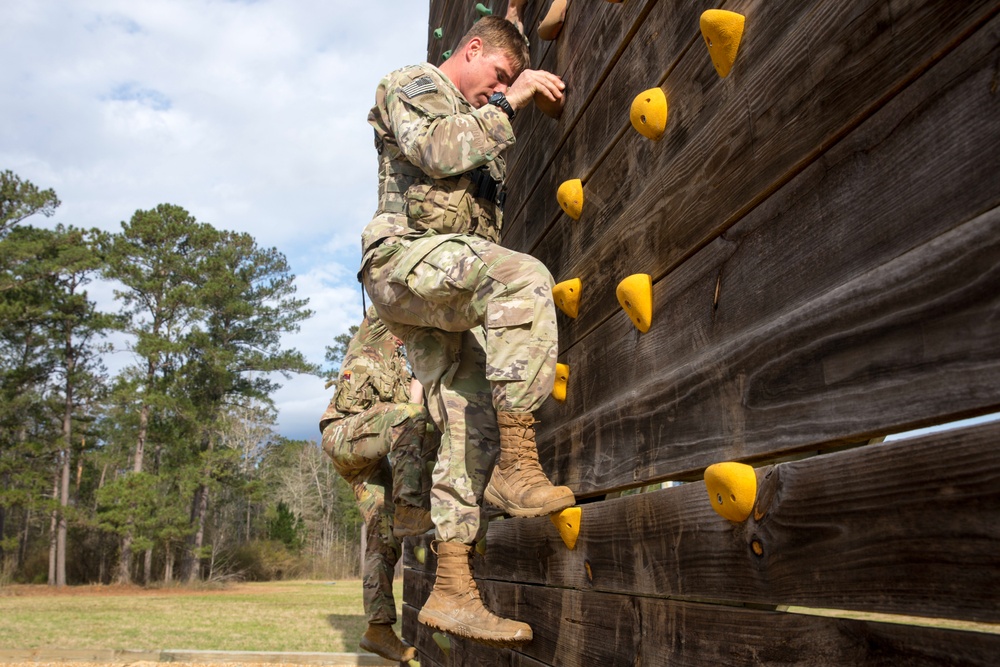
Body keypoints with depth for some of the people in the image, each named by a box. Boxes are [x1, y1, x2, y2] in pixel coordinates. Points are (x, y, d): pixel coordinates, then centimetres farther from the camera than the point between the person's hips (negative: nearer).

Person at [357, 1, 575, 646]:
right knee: (524, 278, -34)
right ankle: (518, 466, -33)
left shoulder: (476, 115, 32)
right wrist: (506, 99, -4)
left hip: (449, 300, 8)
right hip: (408, 257, -8)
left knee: (472, 428, -5)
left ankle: (452, 590, -4)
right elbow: (440, 151, -12)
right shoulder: (409, 84, 9)